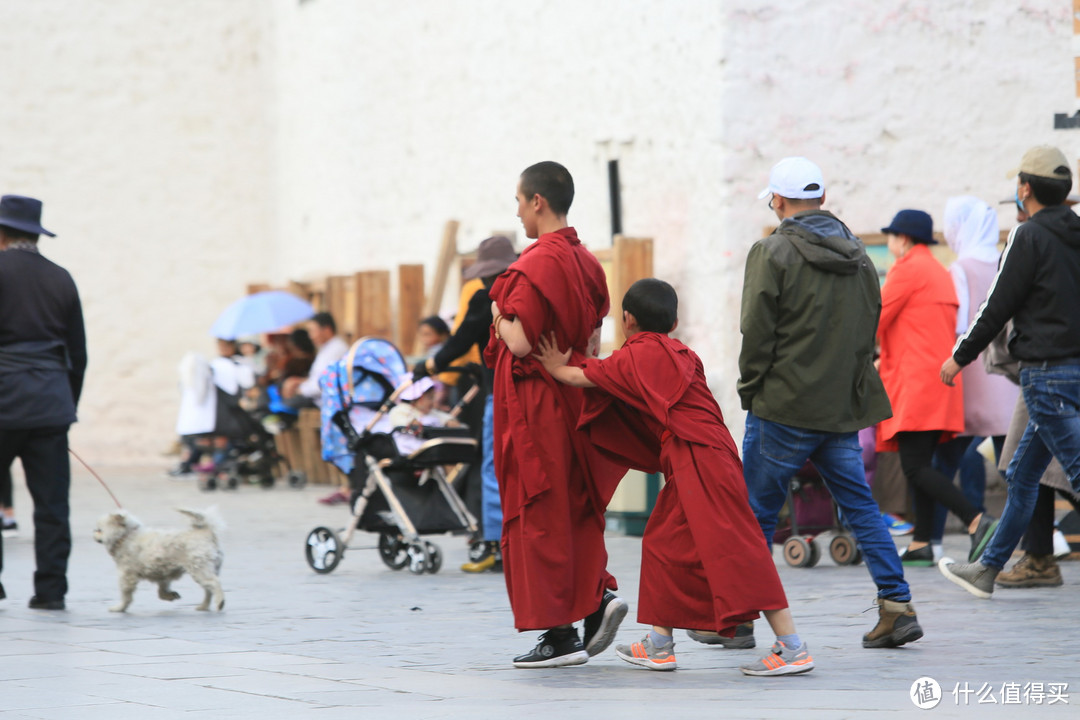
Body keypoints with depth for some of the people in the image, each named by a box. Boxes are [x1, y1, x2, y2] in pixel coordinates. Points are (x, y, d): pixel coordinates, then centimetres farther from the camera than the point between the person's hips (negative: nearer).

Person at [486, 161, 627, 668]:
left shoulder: (536, 264, -18)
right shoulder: (586, 262, 9)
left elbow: (520, 342, -21)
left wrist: (499, 317, -4)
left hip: (535, 406, -8)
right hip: (573, 397, 8)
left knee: (539, 513, -2)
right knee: (573, 506, 17)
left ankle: (561, 634, 1)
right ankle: (598, 595, 2)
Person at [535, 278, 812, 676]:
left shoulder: (637, 354, -3)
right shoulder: (682, 354, 20)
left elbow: (585, 378, 4)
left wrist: (556, 368, 23)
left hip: (699, 460, -9)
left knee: (734, 548, -13)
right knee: (664, 542, 17)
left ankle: (793, 649, -18)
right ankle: (659, 645, 22)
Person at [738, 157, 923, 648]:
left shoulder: (773, 253, -9)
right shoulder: (857, 256, 10)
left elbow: (756, 332, -11)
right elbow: (869, 329, 13)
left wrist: (750, 390, 1)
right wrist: (847, 383, 17)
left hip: (783, 406, -6)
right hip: (844, 408, 6)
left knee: (756, 511, 4)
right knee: (860, 504, 9)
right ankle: (897, 606, 0)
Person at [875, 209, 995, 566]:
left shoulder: (907, 269, -7)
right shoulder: (941, 273, 21)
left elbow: (874, 321, -7)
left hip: (915, 381, -10)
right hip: (938, 379, 10)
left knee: (915, 467, -14)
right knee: (920, 466, 10)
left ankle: (977, 521, -25)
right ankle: (921, 545, 8)